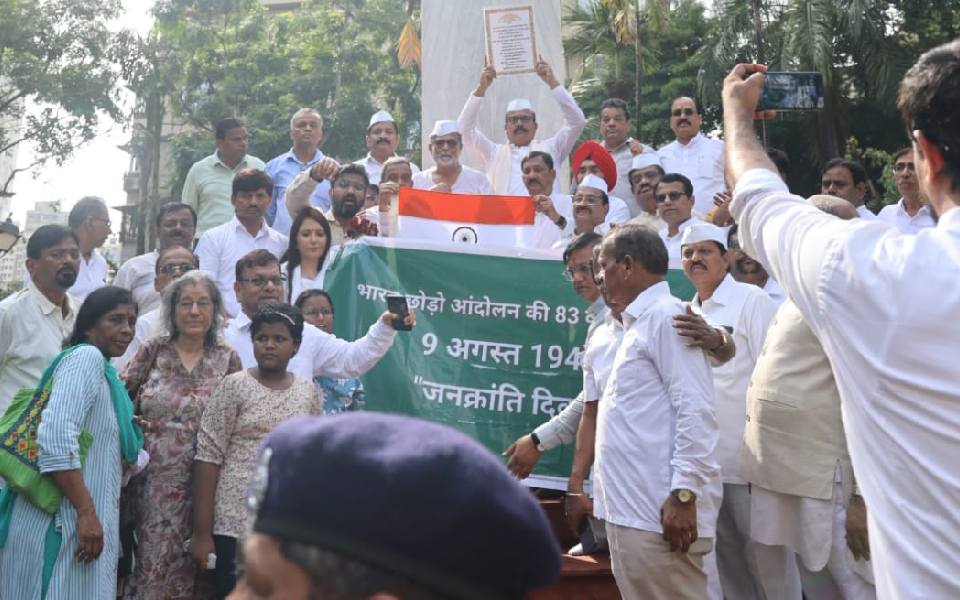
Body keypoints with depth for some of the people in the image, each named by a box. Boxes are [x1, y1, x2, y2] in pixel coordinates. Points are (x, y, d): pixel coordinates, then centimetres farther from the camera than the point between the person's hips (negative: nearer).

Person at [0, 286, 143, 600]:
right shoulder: (86, 356, -10)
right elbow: (56, 436, -23)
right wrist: (86, 512, -24)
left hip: (75, 519, 9)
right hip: (62, 522, -9)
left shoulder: (102, 371, 19)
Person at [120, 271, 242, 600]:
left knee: (187, 564, 5)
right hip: (151, 477, -1)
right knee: (153, 558, 1)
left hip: (200, 481, 1)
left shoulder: (227, 359, 4)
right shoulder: (153, 351, 3)